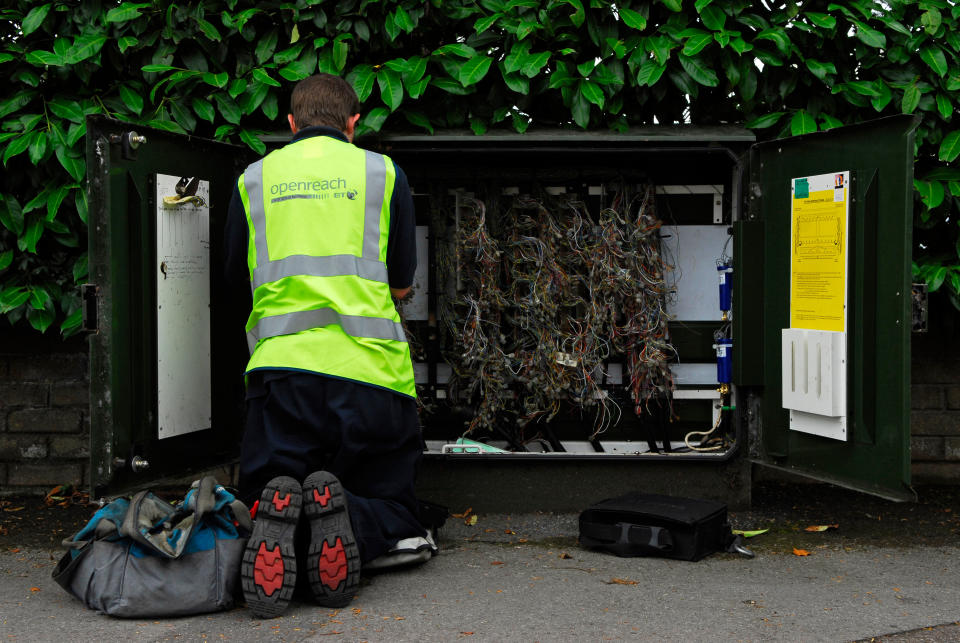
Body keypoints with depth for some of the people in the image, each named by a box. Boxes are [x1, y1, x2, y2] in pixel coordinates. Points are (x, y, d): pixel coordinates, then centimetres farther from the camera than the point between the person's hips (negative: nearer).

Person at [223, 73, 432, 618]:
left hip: (280, 363, 1)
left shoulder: (254, 178, 14)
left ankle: (277, 515, -23)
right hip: (369, 368, -1)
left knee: (269, 494, 15)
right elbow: (400, 285, 14)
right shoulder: (383, 172, 10)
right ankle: (347, 521, -22)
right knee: (391, 505, 14)